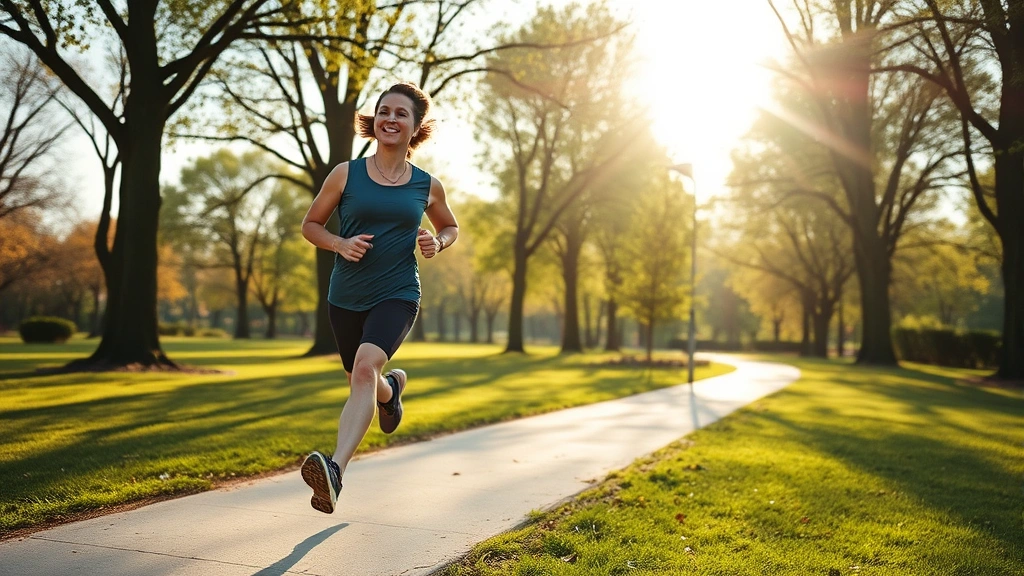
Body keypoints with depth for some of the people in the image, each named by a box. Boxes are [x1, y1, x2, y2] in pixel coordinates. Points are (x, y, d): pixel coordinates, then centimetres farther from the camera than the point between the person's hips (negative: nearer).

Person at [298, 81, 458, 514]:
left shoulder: (427, 186, 2)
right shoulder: (346, 174, -1)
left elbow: (451, 227, 20)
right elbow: (310, 225, 8)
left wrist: (437, 243, -4)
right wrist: (341, 244, -13)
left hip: (397, 295, -2)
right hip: (346, 296, 2)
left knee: (366, 366, -28)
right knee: (360, 380, 19)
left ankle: (336, 469, -38)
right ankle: (392, 387, 57)